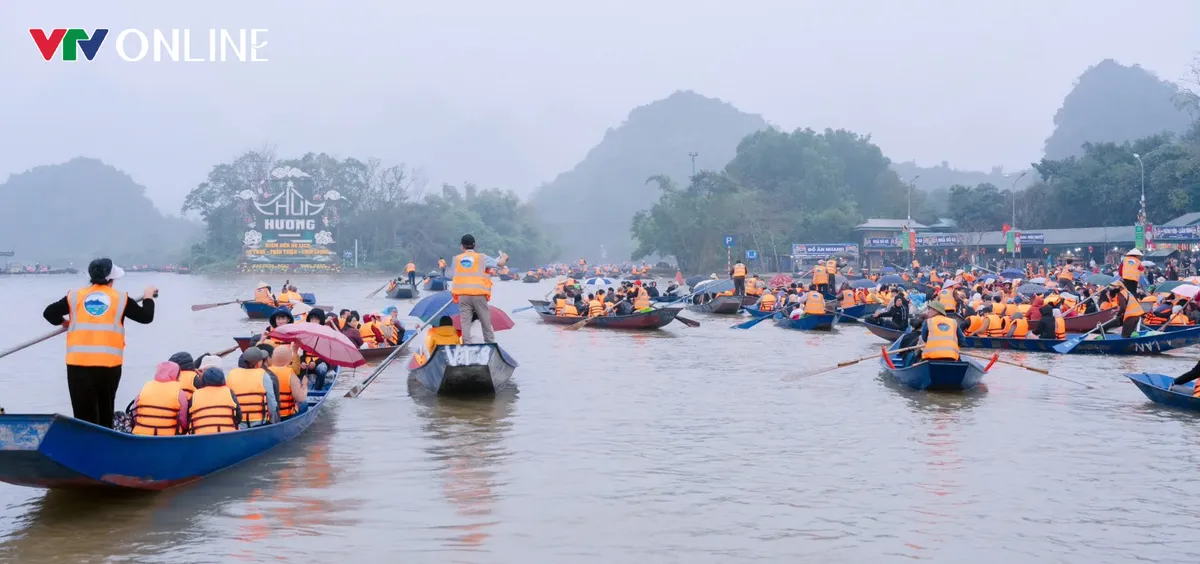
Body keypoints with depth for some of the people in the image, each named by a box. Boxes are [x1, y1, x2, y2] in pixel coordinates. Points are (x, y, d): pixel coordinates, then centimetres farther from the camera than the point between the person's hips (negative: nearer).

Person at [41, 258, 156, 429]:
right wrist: (148, 297, 31)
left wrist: (63, 321, 32)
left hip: (78, 363, 0)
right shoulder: (121, 299, 5)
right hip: (109, 363, 0)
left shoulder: (75, 296, 7)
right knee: (105, 410, 16)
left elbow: (49, 313, 11)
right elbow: (146, 317, 12)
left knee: (84, 414, 1)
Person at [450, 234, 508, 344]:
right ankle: (490, 343, 15)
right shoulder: (482, 257, 4)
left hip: (462, 295, 1)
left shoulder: (456, 259, 10)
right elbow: (500, 263, 7)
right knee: (485, 321, 9)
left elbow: (456, 274, 7)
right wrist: (504, 257, 27)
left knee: (465, 322, 1)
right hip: (479, 294, -1)